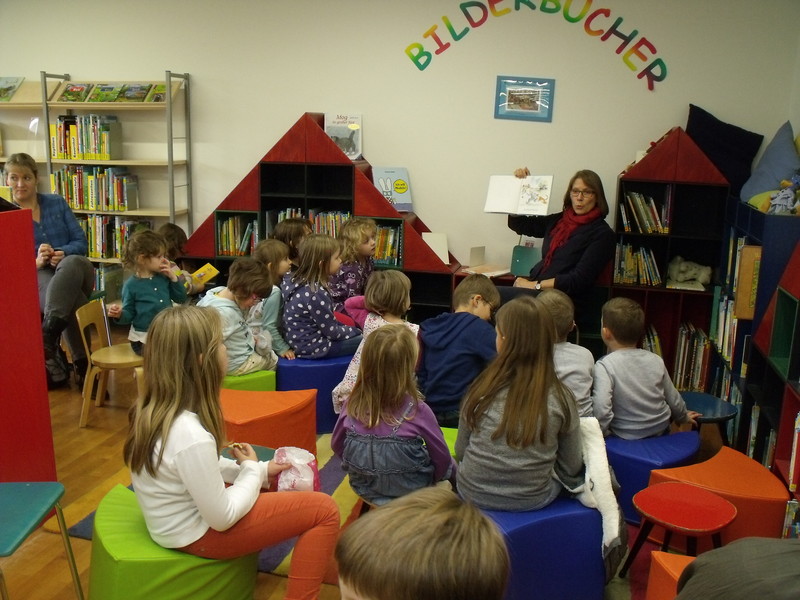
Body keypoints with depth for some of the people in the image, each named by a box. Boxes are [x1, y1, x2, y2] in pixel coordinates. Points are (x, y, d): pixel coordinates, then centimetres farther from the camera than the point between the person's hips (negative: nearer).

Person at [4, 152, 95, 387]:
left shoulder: (57, 203, 13)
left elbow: (81, 241, 7)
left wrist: (63, 253, -16)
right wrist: (35, 262, -21)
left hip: (73, 267, 2)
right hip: (34, 277, -2)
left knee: (71, 264, -39)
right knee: (73, 299, -39)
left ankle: (47, 338, -42)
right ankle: (84, 365, -36)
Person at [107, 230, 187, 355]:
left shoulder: (163, 277, 4)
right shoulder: (131, 285, -8)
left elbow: (181, 299, 9)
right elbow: (129, 313, -1)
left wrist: (173, 277, -2)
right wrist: (119, 314, -24)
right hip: (143, 338, -5)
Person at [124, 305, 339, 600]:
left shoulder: (152, 407, -7)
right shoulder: (191, 436, -35)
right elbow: (222, 518, -24)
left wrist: (261, 470, 2)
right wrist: (252, 470, -8)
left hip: (189, 508, 9)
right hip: (197, 534, -9)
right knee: (325, 511, -8)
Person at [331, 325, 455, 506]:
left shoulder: (352, 406, -17)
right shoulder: (418, 411, -27)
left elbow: (337, 446, 0)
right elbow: (442, 458, -14)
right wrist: (450, 470, 9)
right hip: (411, 491, -4)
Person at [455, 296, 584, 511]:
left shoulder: (482, 391, -15)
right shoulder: (560, 398, -15)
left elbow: (460, 453, -2)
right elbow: (571, 467, -3)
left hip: (474, 494, 1)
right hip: (532, 501, 0)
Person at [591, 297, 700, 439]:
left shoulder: (604, 366, -20)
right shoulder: (656, 360, -3)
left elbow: (601, 410, -30)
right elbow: (673, 399, 9)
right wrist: (683, 416, 30)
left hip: (626, 439, -5)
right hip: (661, 431, 5)